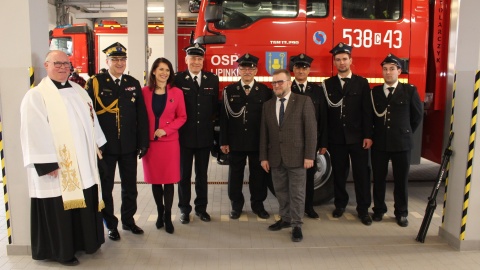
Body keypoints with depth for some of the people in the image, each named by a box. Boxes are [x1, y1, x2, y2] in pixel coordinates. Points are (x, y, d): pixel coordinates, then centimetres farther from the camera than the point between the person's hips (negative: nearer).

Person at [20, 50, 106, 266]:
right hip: (56, 166, -6)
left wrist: (97, 147, 13)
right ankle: (61, 251, 20)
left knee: (85, 203, 15)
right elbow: (34, 133, -15)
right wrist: (47, 164, -18)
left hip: (83, 163, 7)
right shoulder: (36, 96, -10)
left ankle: (85, 241, 32)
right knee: (59, 209, 4)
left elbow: (91, 120, 17)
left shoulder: (79, 91, 12)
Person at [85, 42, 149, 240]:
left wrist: (143, 142, 0)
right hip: (105, 146, -3)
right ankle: (110, 225, 26)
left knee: (130, 187, 13)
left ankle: (128, 220, 31)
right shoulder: (95, 83, -4)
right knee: (105, 187, 10)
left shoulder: (133, 84, 6)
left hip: (129, 146, 3)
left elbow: (141, 115, 4)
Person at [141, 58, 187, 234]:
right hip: (149, 142, 1)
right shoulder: (144, 92, 1)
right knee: (154, 179, 10)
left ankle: (167, 216, 16)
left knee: (169, 180, 3)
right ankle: (160, 212, 29)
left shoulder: (177, 93, 0)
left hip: (170, 141, -1)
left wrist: (165, 129, -11)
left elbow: (182, 117, 1)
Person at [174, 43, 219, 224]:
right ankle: (184, 209, 23)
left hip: (205, 135, 2)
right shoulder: (177, 79, -6)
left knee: (202, 174, 13)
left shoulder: (212, 79, 4)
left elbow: (215, 105, 10)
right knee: (184, 174, 9)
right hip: (184, 135, -2)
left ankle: (201, 207, 27)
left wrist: (211, 119, 0)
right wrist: (178, 125, -7)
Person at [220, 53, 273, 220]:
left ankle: (258, 204, 25)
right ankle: (236, 205, 24)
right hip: (235, 141, 0)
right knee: (235, 174, 9)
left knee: (258, 174, 9)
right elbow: (224, 117, 1)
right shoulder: (229, 90, 4)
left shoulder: (266, 91, 3)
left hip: (259, 142, 0)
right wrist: (224, 141, -4)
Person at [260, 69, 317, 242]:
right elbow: (264, 133, 9)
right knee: (280, 191, 13)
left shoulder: (303, 101, -3)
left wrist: (309, 155, -12)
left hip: (296, 156, -4)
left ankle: (297, 225, 15)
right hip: (275, 157, 4)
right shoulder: (268, 105, 10)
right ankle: (285, 219, 30)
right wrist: (264, 157, 5)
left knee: (297, 192, 3)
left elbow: (311, 129, -7)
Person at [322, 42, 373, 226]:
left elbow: (367, 111, -1)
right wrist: (324, 139, -2)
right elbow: (325, 112, 2)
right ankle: (340, 204, 26)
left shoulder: (362, 83, 4)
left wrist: (368, 135, -8)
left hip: (357, 137, -1)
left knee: (361, 174, 3)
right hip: (336, 138, 1)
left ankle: (363, 209, 15)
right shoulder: (327, 84, 6)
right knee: (338, 173, 10)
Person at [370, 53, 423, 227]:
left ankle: (401, 213, 20)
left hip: (401, 143, -1)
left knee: (401, 179, 7)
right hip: (379, 143, 2)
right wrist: (374, 135, 8)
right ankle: (379, 209, 23)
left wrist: (405, 133, 10)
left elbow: (417, 116, 7)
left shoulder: (410, 91, -1)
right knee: (378, 178, 9)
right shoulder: (374, 92, 4)